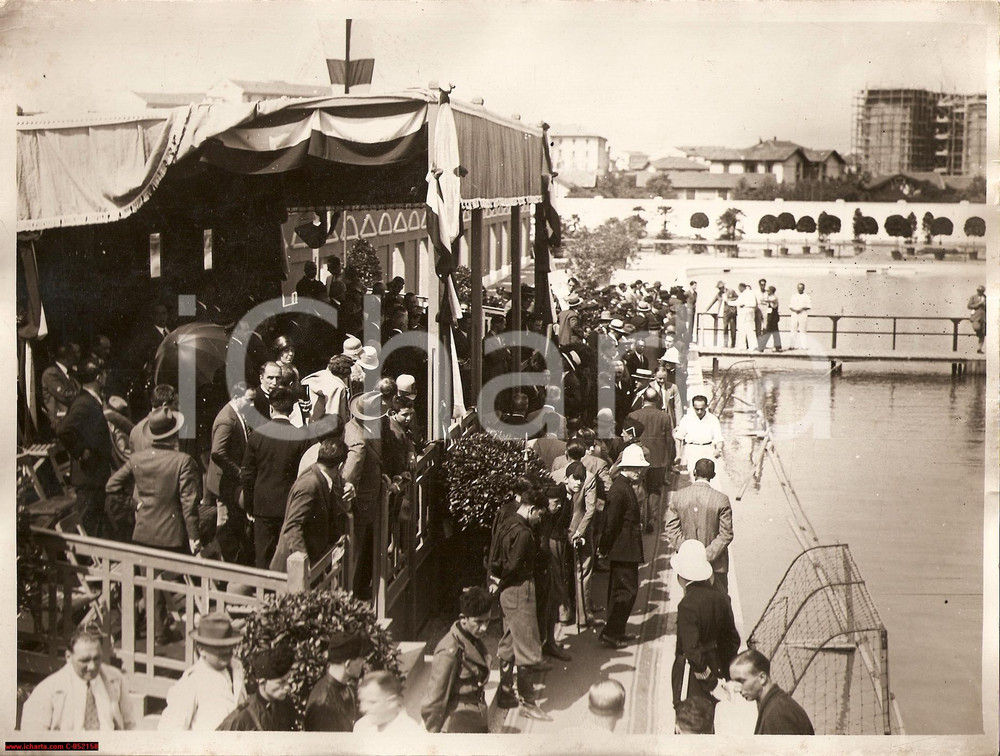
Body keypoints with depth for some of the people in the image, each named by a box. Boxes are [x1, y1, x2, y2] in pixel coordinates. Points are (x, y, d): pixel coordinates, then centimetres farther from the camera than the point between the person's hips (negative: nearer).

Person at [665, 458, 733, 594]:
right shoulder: (721, 500, -14)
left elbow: (672, 530, -6)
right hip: (715, 564, -2)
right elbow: (726, 534, -14)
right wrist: (708, 555, -11)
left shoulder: (677, 497, -6)